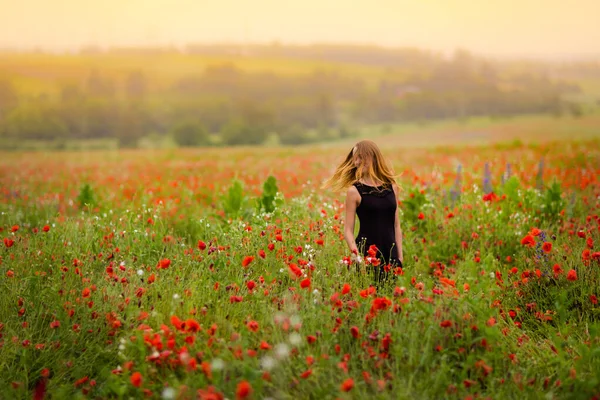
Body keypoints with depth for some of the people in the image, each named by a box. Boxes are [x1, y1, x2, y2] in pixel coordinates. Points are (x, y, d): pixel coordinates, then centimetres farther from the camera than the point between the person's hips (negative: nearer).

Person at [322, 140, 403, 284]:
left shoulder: (391, 186, 8)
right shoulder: (354, 190, -4)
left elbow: (396, 225, 13)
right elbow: (348, 230, -6)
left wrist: (400, 256, 9)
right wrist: (357, 256, -19)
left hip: (390, 255, 4)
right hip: (367, 256, -4)